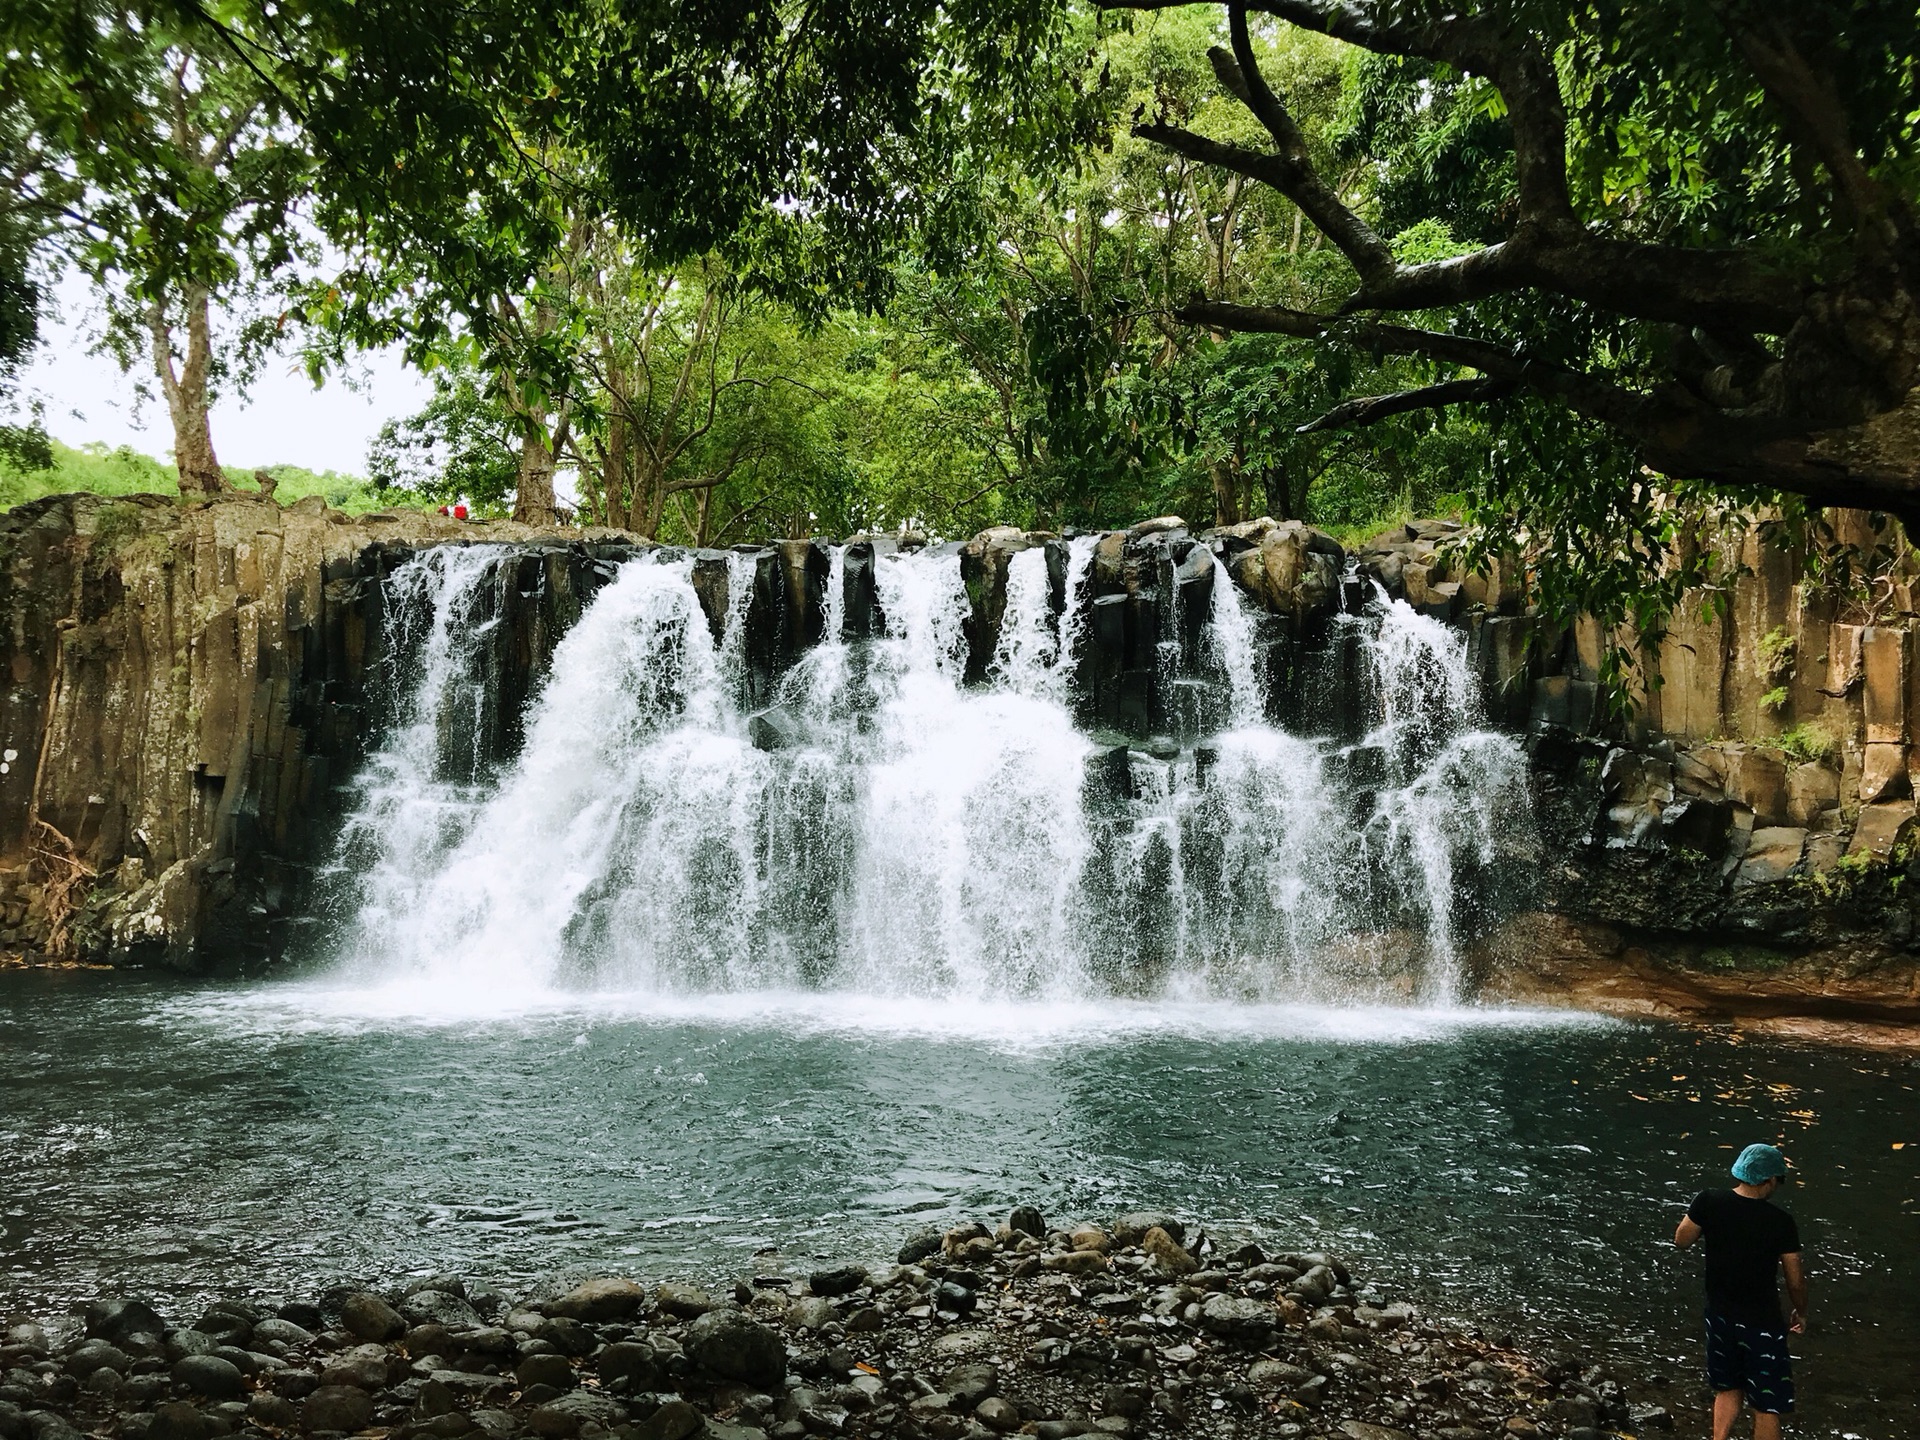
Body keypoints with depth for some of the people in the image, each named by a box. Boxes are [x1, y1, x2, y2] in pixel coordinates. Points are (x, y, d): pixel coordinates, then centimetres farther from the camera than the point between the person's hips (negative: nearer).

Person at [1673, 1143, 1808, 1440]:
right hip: (1761, 1324, -4)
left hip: (1720, 1316, 4)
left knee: (1727, 1389, 25)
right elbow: (1795, 1281, -9)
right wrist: (1800, 1312, 10)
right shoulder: (1780, 1222, -20)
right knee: (1767, 1407, 11)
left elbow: (1681, 1240, 1)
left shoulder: (1708, 1203, -13)